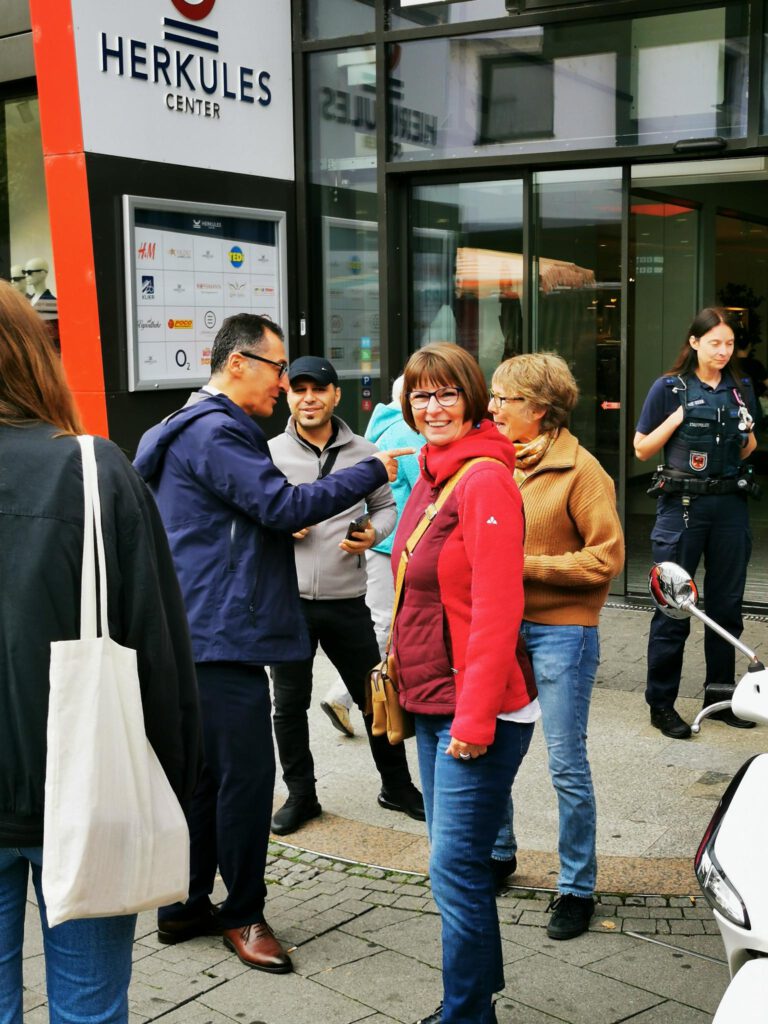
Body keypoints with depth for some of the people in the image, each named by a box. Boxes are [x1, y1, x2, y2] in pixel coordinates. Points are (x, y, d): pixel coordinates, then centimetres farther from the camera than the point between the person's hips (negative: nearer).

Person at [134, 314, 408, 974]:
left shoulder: (200, 428, 20)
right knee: (247, 773, -2)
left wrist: (287, 527, 12)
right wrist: (374, 472, -14)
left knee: (203, 772, 16)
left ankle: (186, 907, 26)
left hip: (202, 635, 11)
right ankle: (243, 913, 11)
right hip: (224, 638, -11)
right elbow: (284, 504, -21)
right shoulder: (214, 432, -15)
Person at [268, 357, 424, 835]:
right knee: (289, 703, 10)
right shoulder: (270, 454, 1)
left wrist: (372, 534, -8)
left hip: (347, 599, 0)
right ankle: (300, 794, 27)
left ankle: (397, 785, 28)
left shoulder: (364, 452, 3)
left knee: (374, 695, 10)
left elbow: (386, 506, 12)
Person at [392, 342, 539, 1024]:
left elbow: (496, 610, -21)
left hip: (476, 711, -9)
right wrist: (404, 675, 16)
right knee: (454, 858, 17)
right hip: (433, 704, 9)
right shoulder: (431, 475, 13)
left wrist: (475, 717, -22)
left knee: (455, 865, -4)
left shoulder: (485, 478, -15)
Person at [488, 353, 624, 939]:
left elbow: (607, 557, -15)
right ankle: (498, 853, 37)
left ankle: (578, 887, 16)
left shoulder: (580, 470, -11)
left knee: (567, 764, 1)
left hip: (560, 632, -6)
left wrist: (527, 566, -17)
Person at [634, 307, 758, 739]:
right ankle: (662, 703, 9)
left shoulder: (741, 388, 9)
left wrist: (747, 437, -3)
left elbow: (747, 452, 18)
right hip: (683, 504, -4)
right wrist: (677, 418, -12)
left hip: (730, 504, 4)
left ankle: (721, 694, 24)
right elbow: (642, 449, 0)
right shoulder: (670, 388, -2)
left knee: (727, 605, 10)